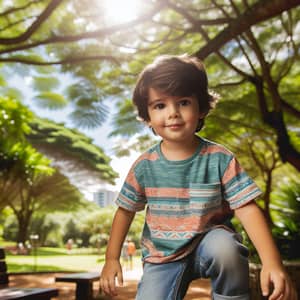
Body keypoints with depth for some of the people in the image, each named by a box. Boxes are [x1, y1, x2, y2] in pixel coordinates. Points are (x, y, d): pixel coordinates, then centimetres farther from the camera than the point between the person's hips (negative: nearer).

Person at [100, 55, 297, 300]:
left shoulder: (219, 158, -13)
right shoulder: (144, 166, -8)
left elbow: (247, 209, -16)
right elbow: (125, 211, 4)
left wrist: (272, 262, -27)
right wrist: (112, 258, 1)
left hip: (208, 244, -1)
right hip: (162, 257, 2)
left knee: (225, 248, -34)